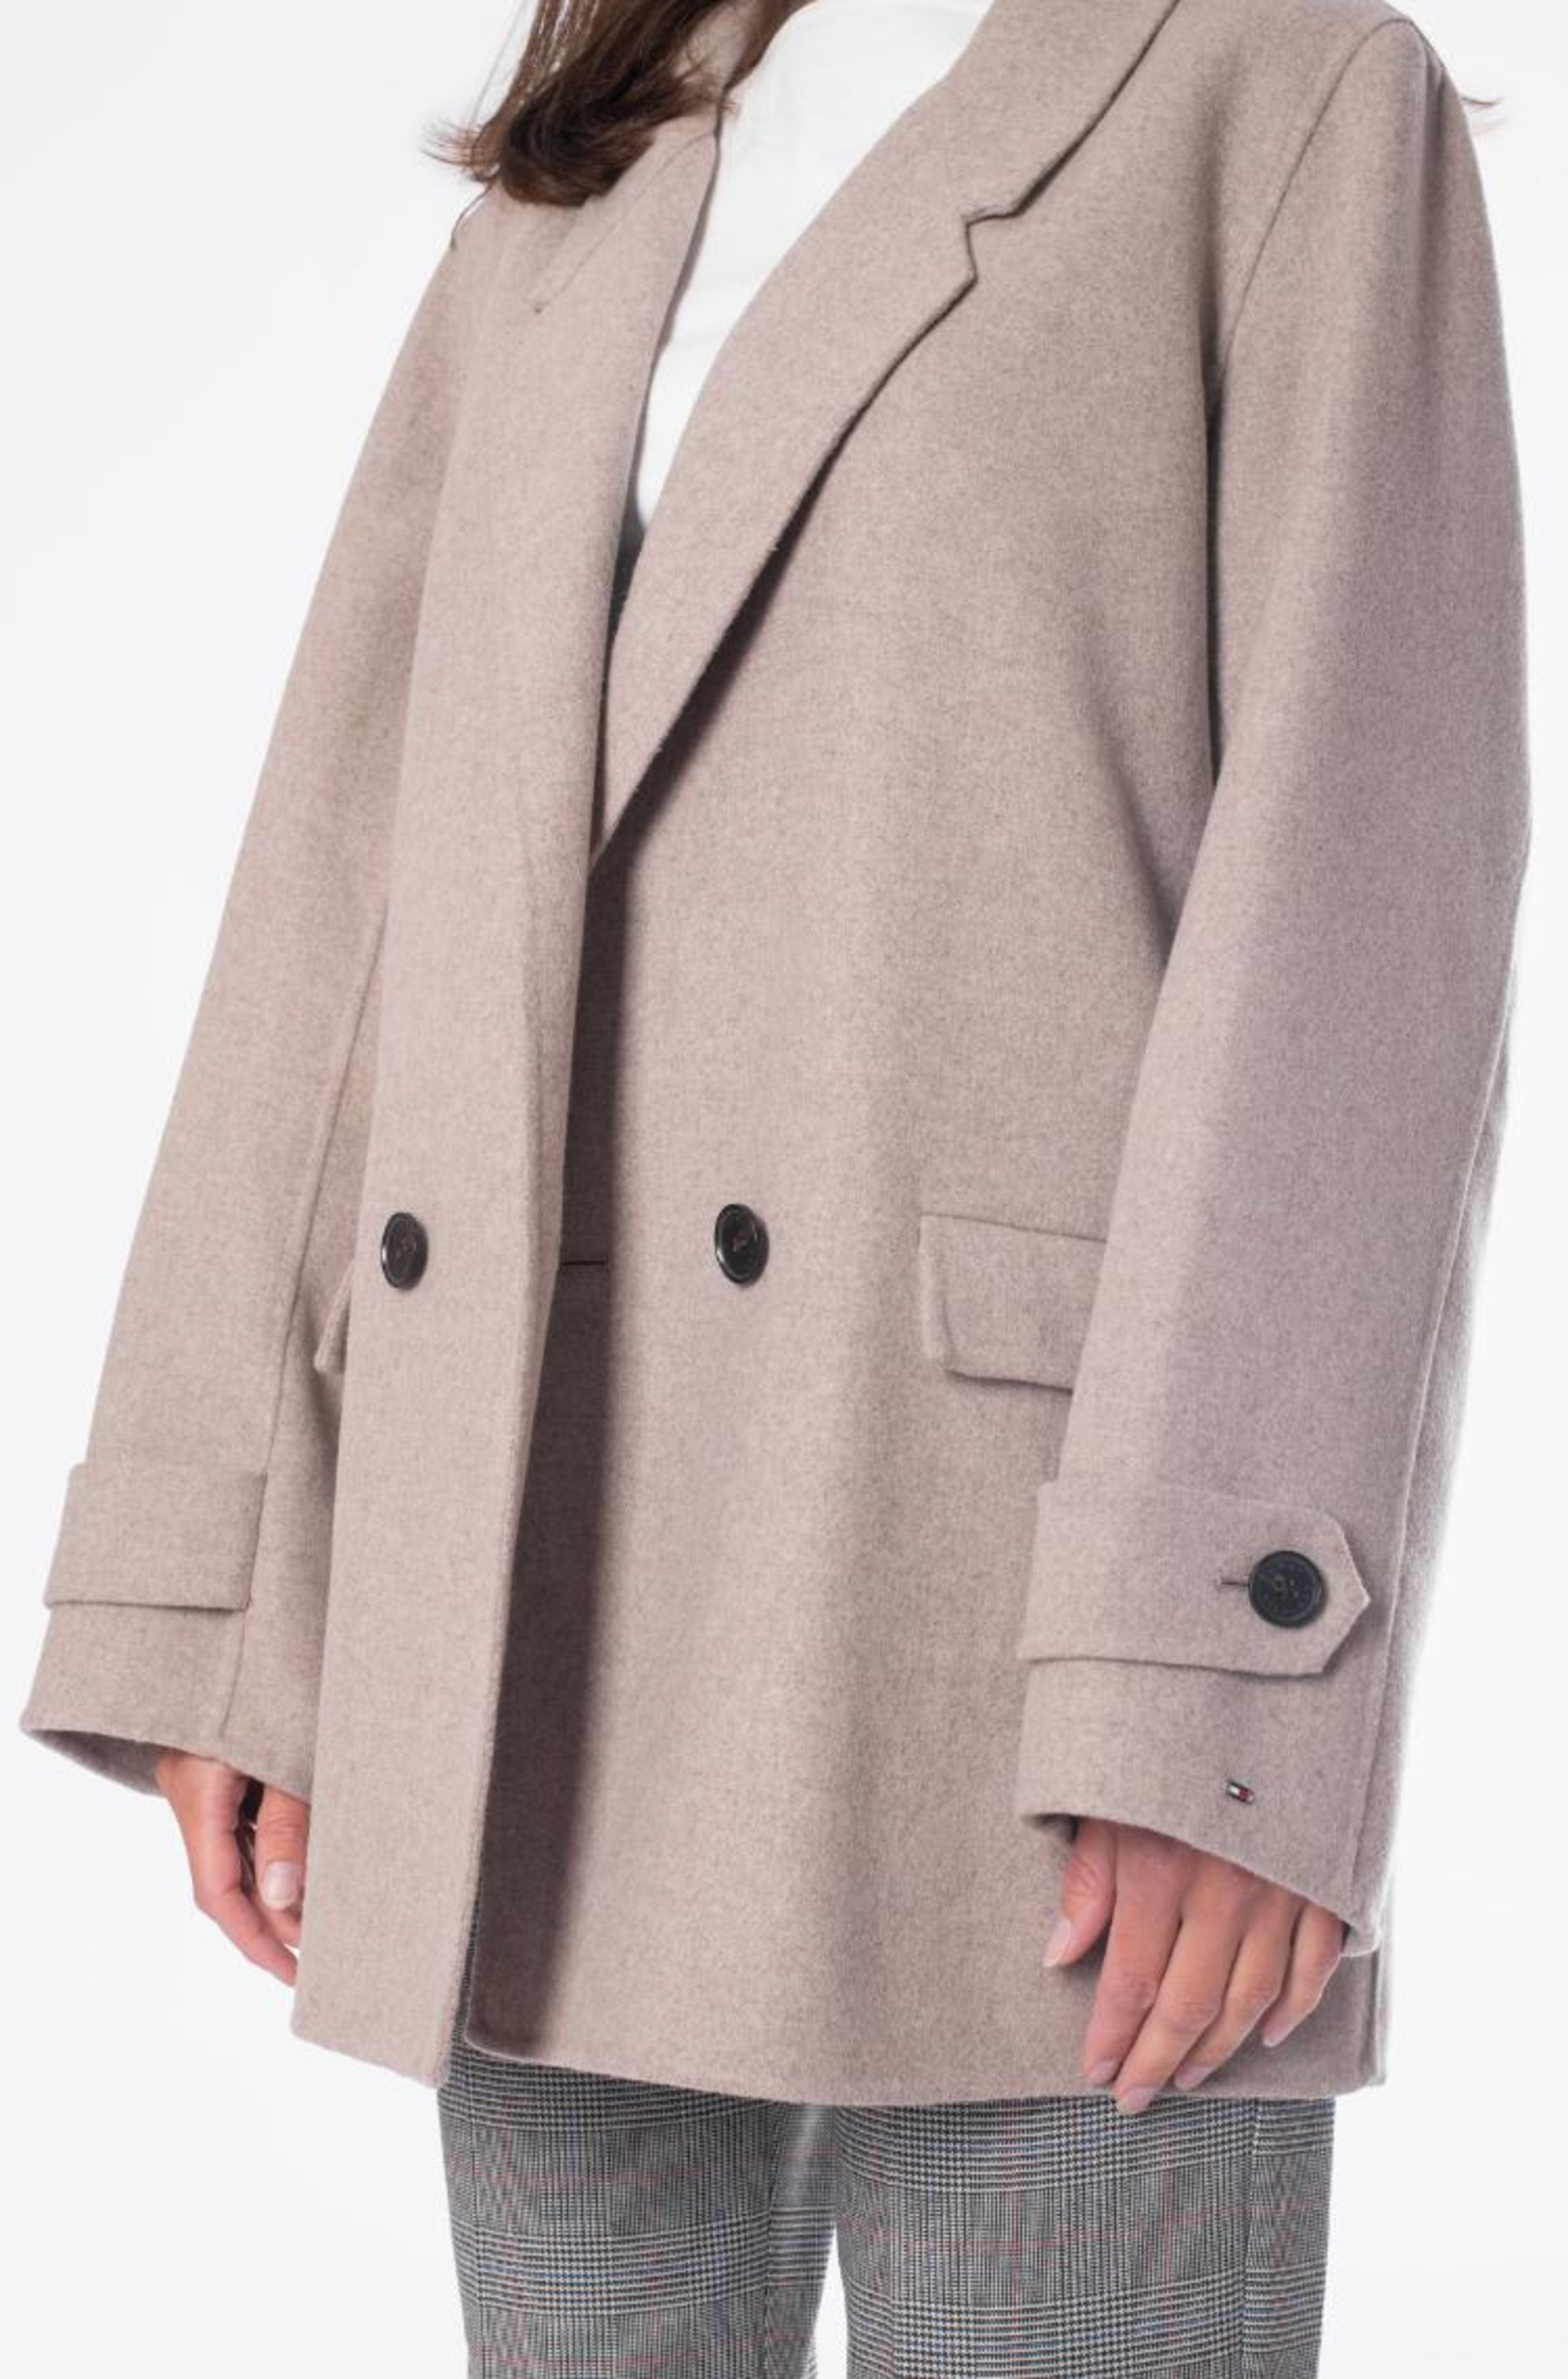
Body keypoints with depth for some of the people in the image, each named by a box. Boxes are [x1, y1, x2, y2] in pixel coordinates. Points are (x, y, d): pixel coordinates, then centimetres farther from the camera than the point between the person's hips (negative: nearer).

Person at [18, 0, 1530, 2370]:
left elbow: (1363, 895, -6)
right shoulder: (561, 214, 21)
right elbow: (342, 885, 14)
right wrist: (217, 1595, 5)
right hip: (543, 1652, 5)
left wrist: (1222, 1679, -16)